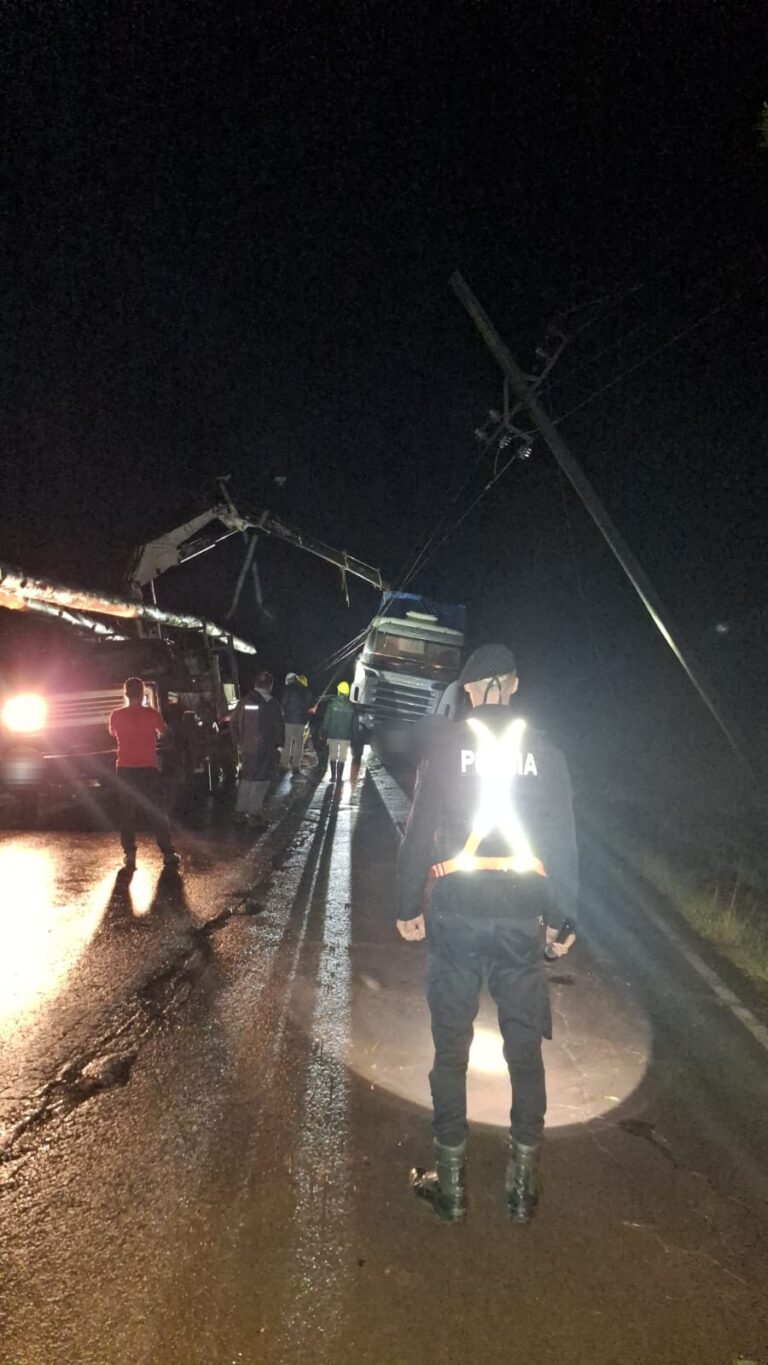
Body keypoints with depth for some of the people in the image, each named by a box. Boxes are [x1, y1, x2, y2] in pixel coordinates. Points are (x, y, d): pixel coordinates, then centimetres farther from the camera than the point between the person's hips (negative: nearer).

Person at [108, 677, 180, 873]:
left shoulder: (116, 716, -4)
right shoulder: (151, 713, -7)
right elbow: (164, 731, 12)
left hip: (125, 769, 1)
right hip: (148, 768, -1)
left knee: (127, 813, 8)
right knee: (156, 812, 6)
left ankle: (129, 855, 4)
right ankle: (168, 853, 7)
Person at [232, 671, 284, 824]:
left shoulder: (244, 701, 4)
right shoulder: (271, 703, -11)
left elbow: (234, 722, 8)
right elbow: (278, 725, -10)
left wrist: (238, 741, 15)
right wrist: (280, 743, -1)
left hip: (246, 746, 5)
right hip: (265, 747, -5)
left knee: (246, 776, 16)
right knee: (262, 777, 4)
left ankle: (241, 808, 20)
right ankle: (254, 810, 4)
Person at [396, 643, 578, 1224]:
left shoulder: (447, 741, -3)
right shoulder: (544, 750, 3)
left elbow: (419, 829, -5)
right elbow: (564, 842, 4)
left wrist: (409, 905, 5)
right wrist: (562, 919, 12)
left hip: (455, 905, -1)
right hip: (523, 912, 2)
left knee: (451, 1047, 11)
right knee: (525, 1048, 14)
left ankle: (452, 1181, 22)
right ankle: (524, 1183, 25)